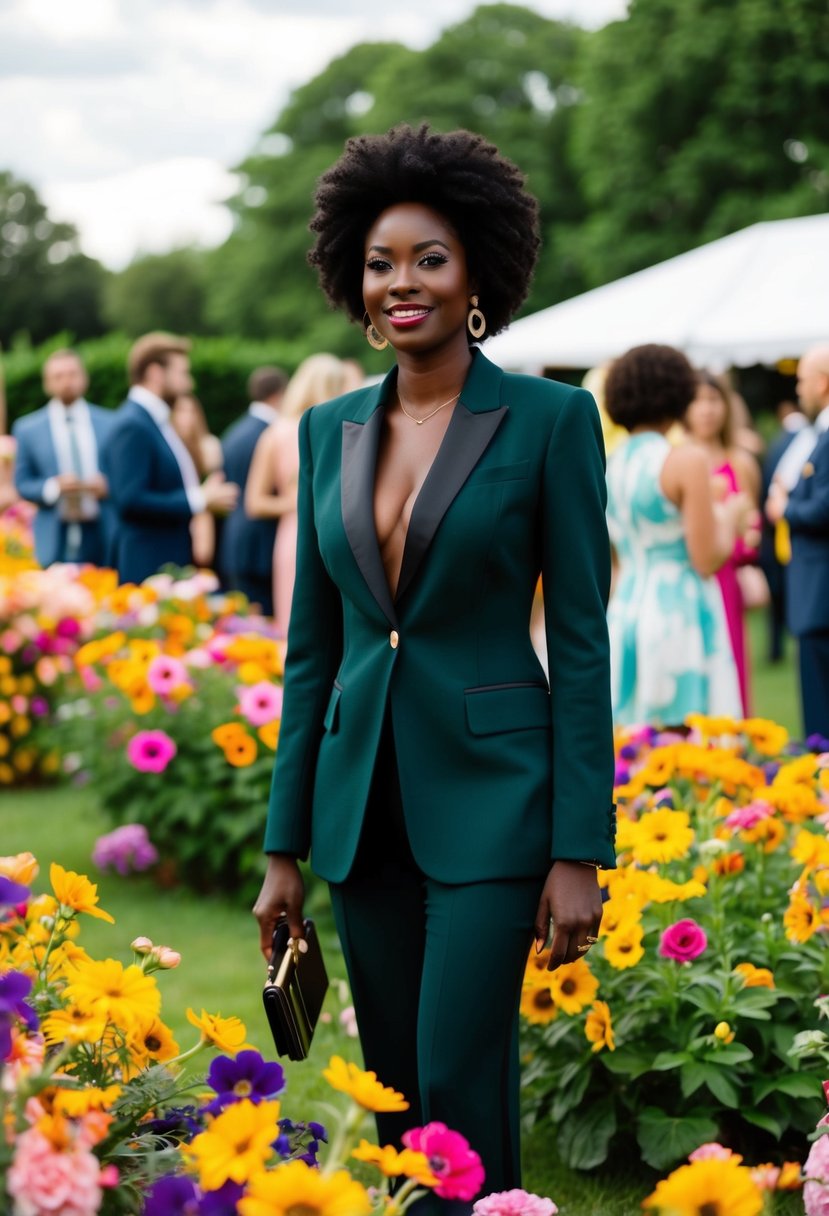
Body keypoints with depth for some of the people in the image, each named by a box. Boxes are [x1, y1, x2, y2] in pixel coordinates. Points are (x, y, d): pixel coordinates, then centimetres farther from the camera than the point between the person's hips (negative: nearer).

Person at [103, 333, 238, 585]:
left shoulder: (157, 421, 16)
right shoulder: (132, 427, -14)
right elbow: (130, 500, -22)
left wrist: (203, 494, 7)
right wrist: (200, 500, -16)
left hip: (173, 563, 10)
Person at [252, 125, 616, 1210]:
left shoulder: (551, 418, -5)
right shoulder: (330, 431, 9)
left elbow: (581, 641, -7)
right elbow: (312, 646, 12)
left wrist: (580, 853, -11)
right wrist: (285, 847, 9)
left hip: (490, 796, -5)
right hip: (365, 803, 5)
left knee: (461, 1090, -9)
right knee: (395, 1093, 10)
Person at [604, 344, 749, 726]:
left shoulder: (608, 465, 8)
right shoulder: (687, 460, -11)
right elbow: (707, 559, -12)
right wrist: (731, 519, 4)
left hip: (624, 613, 7)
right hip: (680, 617, -7)